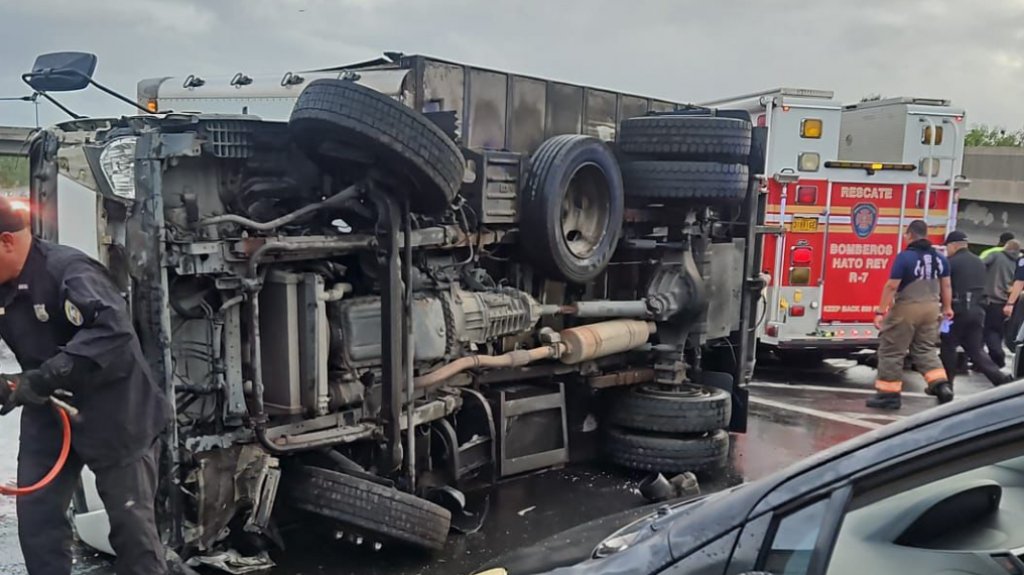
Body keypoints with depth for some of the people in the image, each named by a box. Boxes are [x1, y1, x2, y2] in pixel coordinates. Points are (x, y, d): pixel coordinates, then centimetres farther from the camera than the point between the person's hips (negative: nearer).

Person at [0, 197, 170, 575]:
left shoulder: (67, 270, -23)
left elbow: (113, 330, -36)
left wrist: (44, 377, -35)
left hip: (114, 415, -7)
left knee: (131, 520, 2)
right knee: (35, 517, 9)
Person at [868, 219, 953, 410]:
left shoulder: (905, 257, -15)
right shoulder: (940, 258, 4)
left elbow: (891, 286, -17)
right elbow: (946, 285, 11)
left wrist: (880, 311, -13)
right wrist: (947, 307, 24)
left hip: (906, 309, -6)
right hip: (931, 308, 6)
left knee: (892, 351, 3)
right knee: (925, 349, 19)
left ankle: (889, 393, 5)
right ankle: (941, 384, 7)